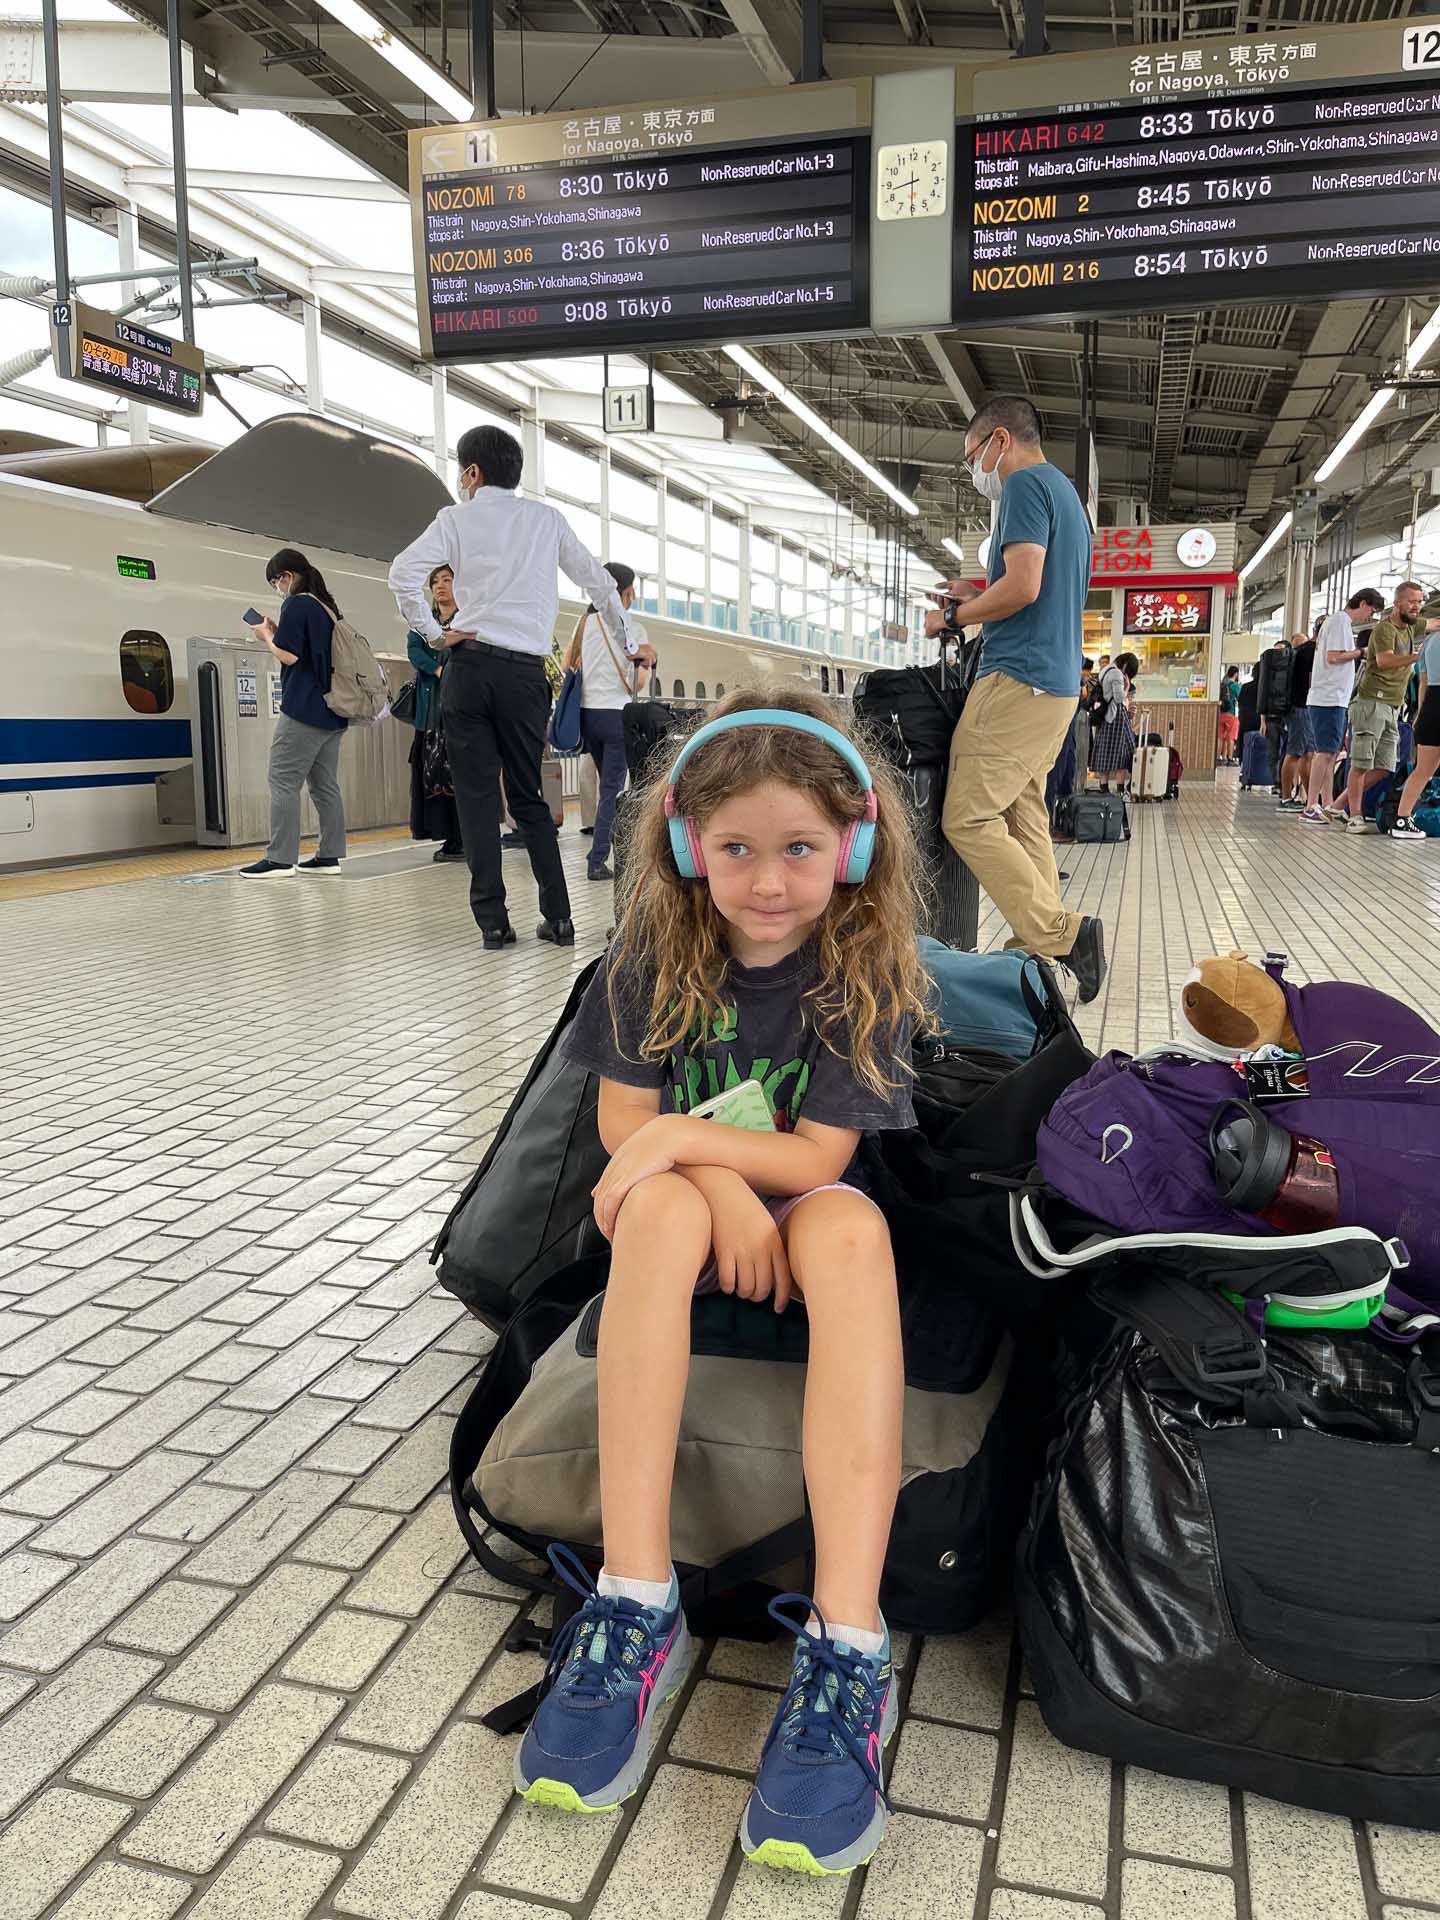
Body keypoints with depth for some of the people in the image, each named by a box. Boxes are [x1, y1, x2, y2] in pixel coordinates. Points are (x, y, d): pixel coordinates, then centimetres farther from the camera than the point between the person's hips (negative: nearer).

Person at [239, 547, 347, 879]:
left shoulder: (296, 604, -9)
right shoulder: (328, 606, 16)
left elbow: (289, 655, -16)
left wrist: (268, 636, 1)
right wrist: (280, 634, 15)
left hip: (303, 709, -9)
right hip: (332, 710, 9)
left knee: (283, 781, -6)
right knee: (325, 784, 9)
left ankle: (280, 858, -9)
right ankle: (330, 855, 9)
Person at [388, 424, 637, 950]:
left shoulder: (457, 518, 5)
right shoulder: (547, 519, 13)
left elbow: (404, 572, -9)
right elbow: (598, 581, 16)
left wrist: (432, 632, -1)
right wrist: (627, 645, 26)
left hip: (470, 666, -2)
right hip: (526, 673, 2)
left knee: (477, 797, 2)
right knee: (529, 797, 11)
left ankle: (493, 921, -1)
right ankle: (558, 917, 7)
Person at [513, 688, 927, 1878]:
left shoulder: (864, 969, -9)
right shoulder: (659, 951, -4)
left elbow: (816, 1157, -13)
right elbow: (624, 1125, -6)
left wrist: (685, 1137, -24)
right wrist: (727, 1187, -22)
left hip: (800, 1213, -1)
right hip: (684, 1212, 1)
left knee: (853, 1228, -36)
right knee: (661, 1206, -35)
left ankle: (847, 1649, -41)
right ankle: (637, 1605, -34)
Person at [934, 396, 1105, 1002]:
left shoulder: (1025, 483, -7)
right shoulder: (1065, 491, 24)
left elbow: (1023, 585, -19)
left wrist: (952, 618, -6)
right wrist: (978, 594, 21)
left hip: (1017, 677, -10)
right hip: (1057, 680, 10)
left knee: (969, 820, -12)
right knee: (1023, 820, 9)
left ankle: (1060, 933, -15)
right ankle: (1040, 945, 9)